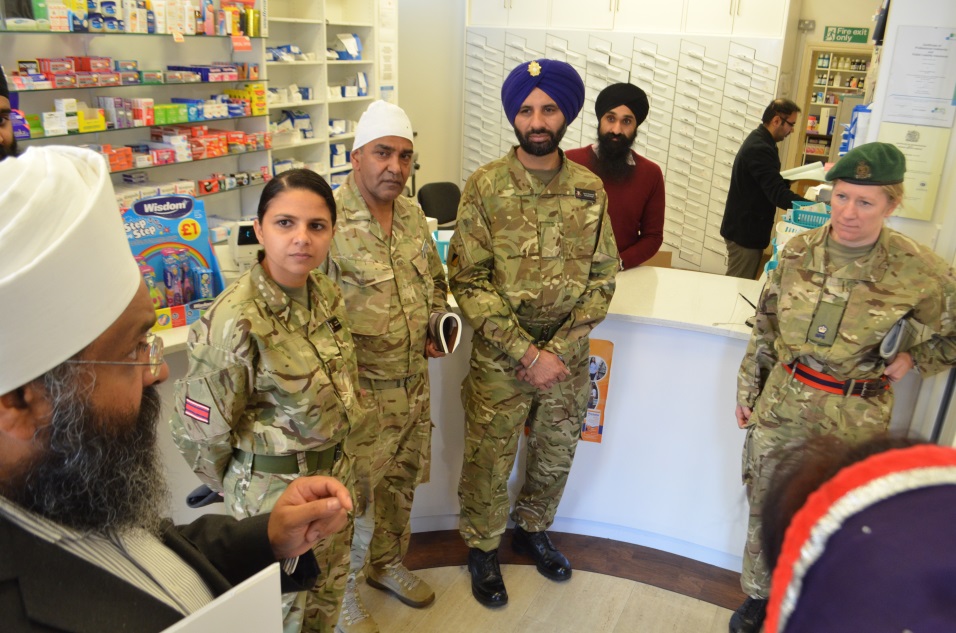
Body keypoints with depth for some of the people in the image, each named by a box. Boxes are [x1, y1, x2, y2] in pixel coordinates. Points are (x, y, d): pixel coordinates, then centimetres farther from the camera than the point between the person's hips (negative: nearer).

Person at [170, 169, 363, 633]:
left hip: (335, 470, 6)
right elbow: (199, 431, -17)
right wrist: (238, 488, -2)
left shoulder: (326, 293, -5)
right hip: (274, 486, -6)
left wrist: (331, 456, 14)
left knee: (329, 592, 26)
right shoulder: (234, 322, -27)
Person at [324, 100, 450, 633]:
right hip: (362, 392, -7)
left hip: (414, 383, 7)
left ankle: (387, 563, 48)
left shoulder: (413, 215, 3)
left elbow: (436, 279, 18)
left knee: (401, 484, 24)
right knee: (354, 497, 10)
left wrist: (436, 324, 3)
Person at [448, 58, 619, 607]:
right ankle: (484, 548, 36)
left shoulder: (591, 189, 0)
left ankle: (533, 529, 47)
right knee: (489, 463, 10)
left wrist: (558, 349, -11)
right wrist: (527, 352, -17)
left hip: (568, 357, 3)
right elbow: (468, 279, -12)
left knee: (556, 457, 20)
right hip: (499, 359, -3)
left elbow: (603, 275, 0)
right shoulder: (485, 186, -9)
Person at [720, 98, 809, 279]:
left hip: (747, 228, 10)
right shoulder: (759, 149, -22)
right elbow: (778, 195, -29)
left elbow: (769, 183, 21)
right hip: (745, 231, -10)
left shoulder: (759, 142, 11)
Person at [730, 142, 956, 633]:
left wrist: (912, 360, -7)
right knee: (765, 508, 14)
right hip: (781, 404, 3)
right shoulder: (798, 251, -5)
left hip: (853, 417, -2)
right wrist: (747, 391, 10)